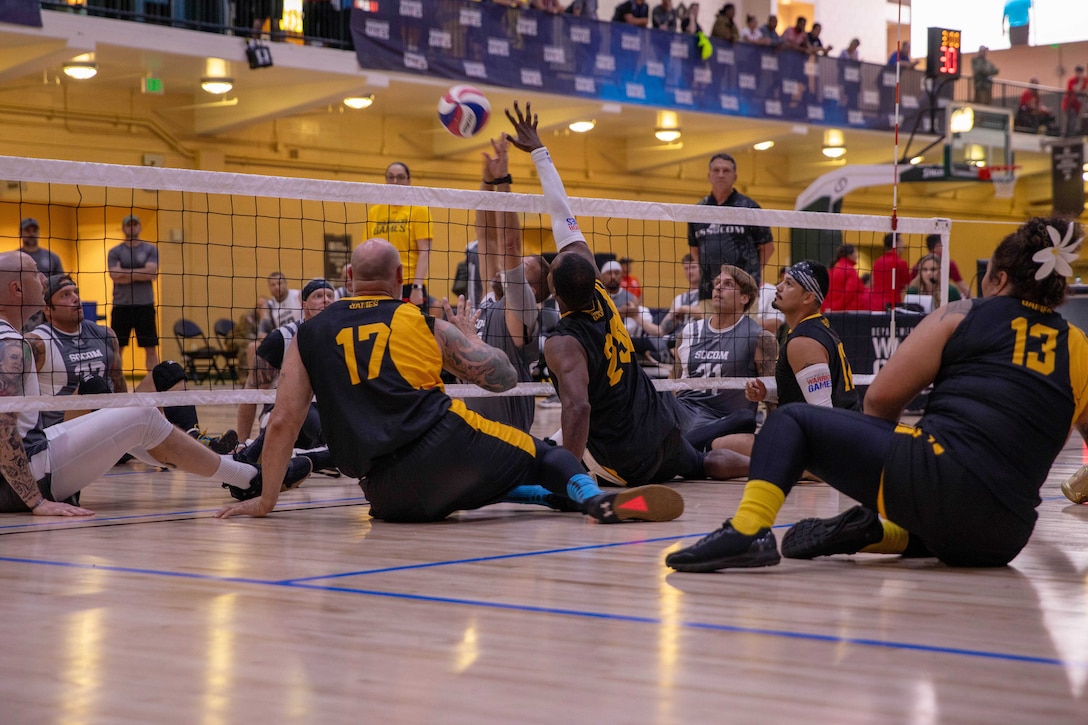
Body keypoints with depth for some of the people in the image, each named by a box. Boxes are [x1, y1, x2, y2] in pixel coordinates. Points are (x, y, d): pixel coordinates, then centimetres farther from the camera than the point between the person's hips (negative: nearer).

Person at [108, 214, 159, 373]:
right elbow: (116, 276, -9)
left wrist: (126, 272, -10)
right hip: (121, 305, 0)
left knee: (151, 348, 1)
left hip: (145, 305, 0)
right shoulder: (115, 252, 5)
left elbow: (152, 273, -10)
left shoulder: (150, 250, 6)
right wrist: (140, 274, -9)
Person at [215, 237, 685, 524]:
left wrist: (266, 499, 23)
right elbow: (504, 376, 15)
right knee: (543, 454, 15)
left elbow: (283, 422, 13)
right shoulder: (425, 322, 15)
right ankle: (593, 497, -17)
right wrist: (461, 333, 33)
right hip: (447, 445, -2)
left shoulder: (310, 335, 17)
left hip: (390, 495, 2)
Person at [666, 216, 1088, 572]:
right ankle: (873, 532, 9)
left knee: (792, 421, 12)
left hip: (933, 475, -4)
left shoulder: (962, 316, 10)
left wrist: (892, 457, 27)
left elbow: (880, 399, 9)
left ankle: (749, 528, -13)